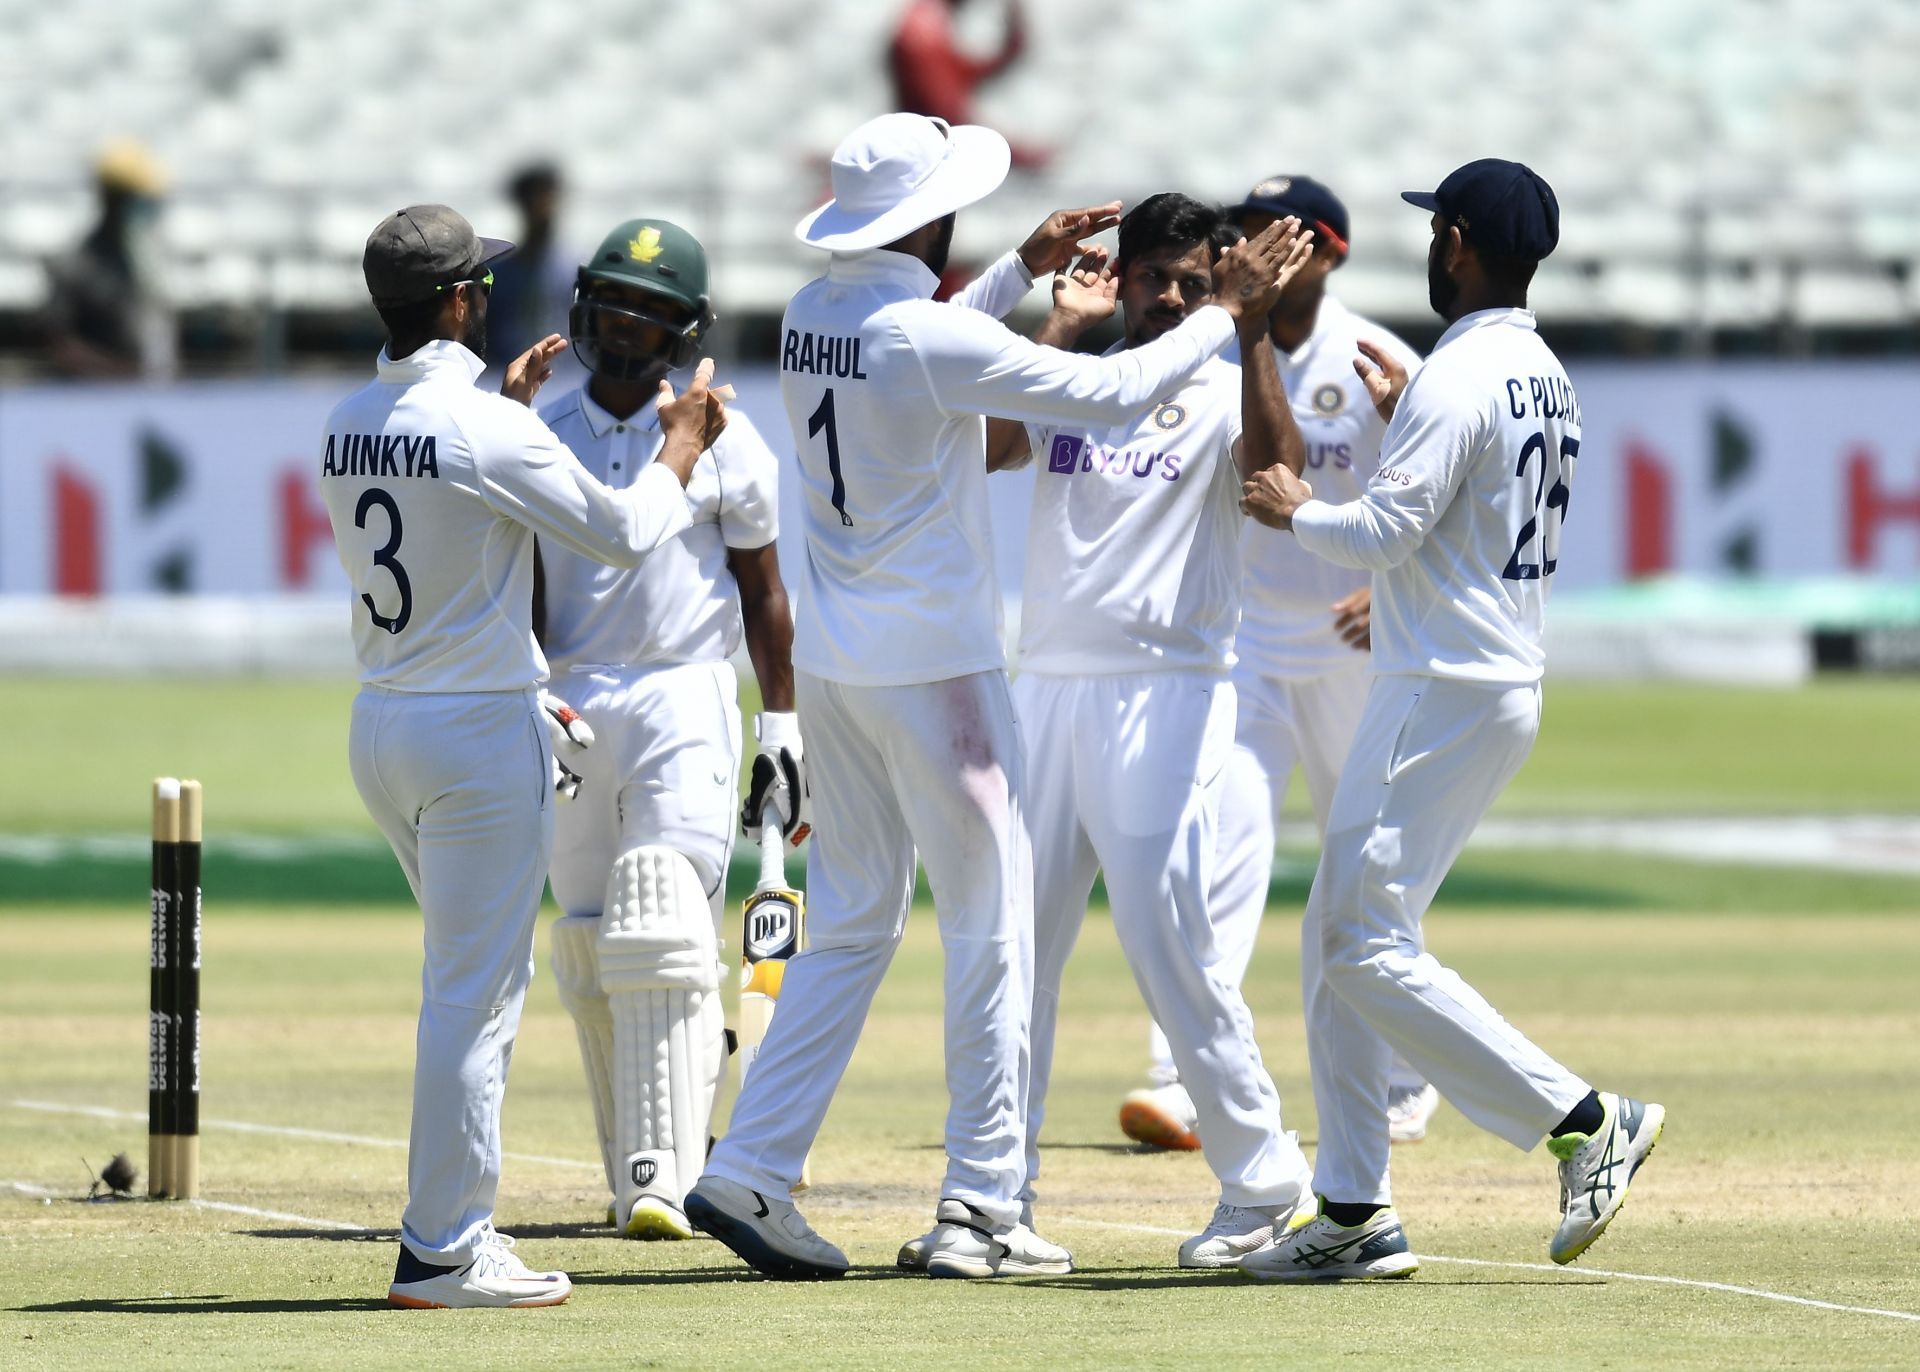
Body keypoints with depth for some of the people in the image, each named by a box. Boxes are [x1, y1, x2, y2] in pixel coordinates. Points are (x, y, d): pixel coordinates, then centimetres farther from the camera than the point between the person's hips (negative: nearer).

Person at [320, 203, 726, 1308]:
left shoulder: (350, 427, 5)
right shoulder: (489, 430, -17)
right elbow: (626, 532, -8)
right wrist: (685, 445, 8)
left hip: (379, 722, 8)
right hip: (481, 729, -8)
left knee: (483, 970, 20)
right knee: (476, 991, -4)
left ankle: (454, 1219, 22)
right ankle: (444, 1251, -3)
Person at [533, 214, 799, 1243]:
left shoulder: (723, 440, 2)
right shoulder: (542, 434, 8)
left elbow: (763, 591, 7)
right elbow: (521, 582, 4)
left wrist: (784, 732, 4)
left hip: (684, 702, -3)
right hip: (569, 705, 3)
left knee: (665, 934, -16)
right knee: (585, 945, 5)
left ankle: (668, 1177, -21)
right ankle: (628, 1176, 15)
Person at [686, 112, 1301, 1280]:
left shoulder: (817, 317, 5)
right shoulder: (934, 339, -18)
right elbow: (1113, 391, -15)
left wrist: (1025, 271, 24)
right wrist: (1229, 313, -3)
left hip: (834, 660, 8)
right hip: (937, 664, -8)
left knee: (853, 924, 14)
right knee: (991, 931, 2)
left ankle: (751, 1174, 6)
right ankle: (979, 1209, 2)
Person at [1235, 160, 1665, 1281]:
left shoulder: (1461, 378, -17)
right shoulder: (1549, 379, 13)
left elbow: (1387, 531, -21)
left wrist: (1296, 511, -3)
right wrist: (1409, 421, 25)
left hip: (1445, 693, -10)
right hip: (1506, 685, 10)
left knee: (1368, 947, -10)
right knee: (1337, 940, 12)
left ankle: (1584, 1122, -13)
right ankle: (1355, 1214, 11)